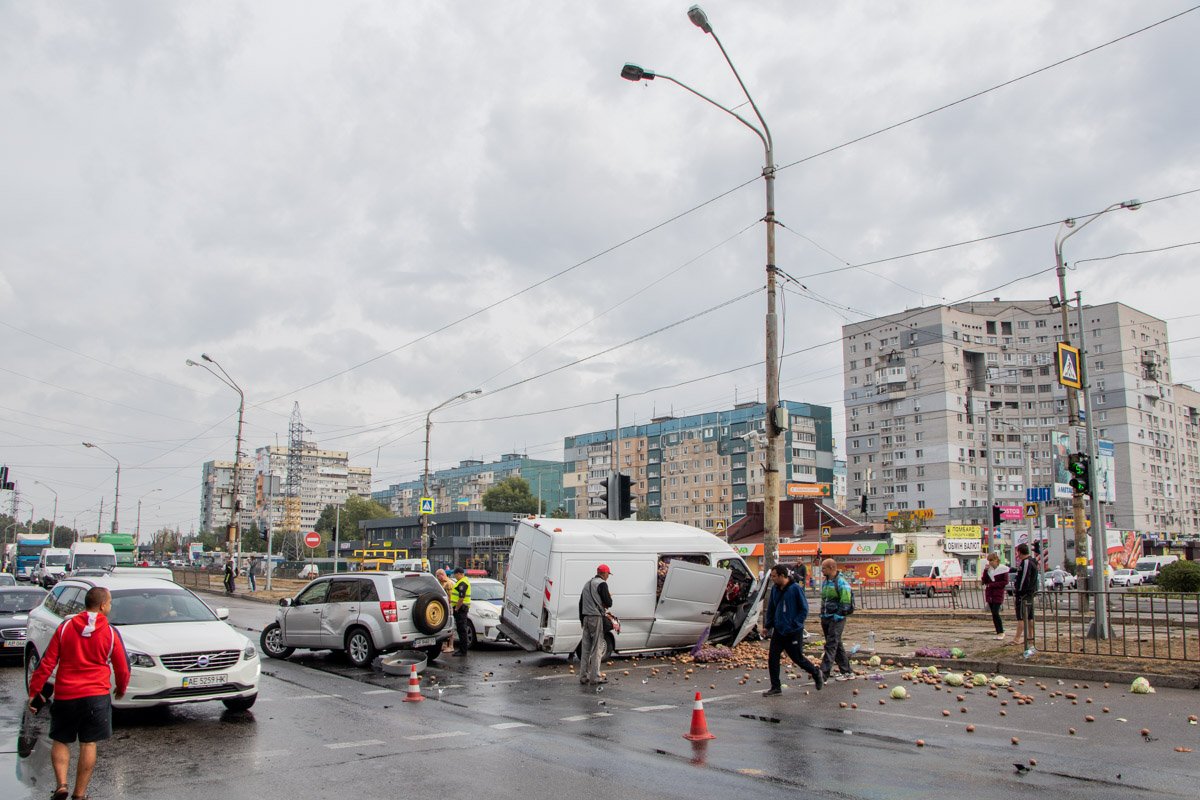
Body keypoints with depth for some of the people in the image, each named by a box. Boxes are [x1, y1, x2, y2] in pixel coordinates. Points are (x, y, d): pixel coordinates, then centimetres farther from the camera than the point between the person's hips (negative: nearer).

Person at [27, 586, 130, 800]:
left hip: (65, 695, 2)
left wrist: (34, 690, 6)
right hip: (96, 695, -1)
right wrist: (121, 689, 22)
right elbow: (122, 668, 3)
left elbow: (47, 663, -2)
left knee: (60, 741, 16)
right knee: (88, 744, 6)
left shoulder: (65, 627, 0)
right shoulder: (110, 633, -3)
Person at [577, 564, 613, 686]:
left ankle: (583, 677, 13)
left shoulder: (588, 584, 17)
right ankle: (595, 677, -1)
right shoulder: (602, 584, -9)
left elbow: (581, 603, 21)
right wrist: (609, 597, 8)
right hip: (596, 618, -8)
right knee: (597, 648, -2)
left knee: (585, 648, 11)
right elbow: (608, 603, -13)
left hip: (586, 618, 8)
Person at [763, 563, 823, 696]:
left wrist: (794, 624, -16)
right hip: (778, 631, 6)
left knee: (798, 658, 7)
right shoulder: (775, 589, 2)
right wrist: (769, 625, 11)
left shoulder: (795, 589, -16)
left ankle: (816, 673, 33)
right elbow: (771, 609, 14)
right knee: (772, 658, 0)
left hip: (794, 632, -6)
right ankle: (776, 687, 11)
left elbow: (804, 609, -11)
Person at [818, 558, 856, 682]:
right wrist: (823, 616, 16)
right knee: (837, 646, 14)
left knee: (831, 646, -11)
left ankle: (823, 674, -14)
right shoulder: (825, 582, 13)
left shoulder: (842, 583, -13)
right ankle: (847, 671, 23)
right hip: (825, 618, 9)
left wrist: (837, 616, -17)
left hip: (836, 619, -9)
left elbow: (845, 603, -16)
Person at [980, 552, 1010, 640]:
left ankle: (1001, 632, 1)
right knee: (994, 614, 6)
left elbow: (1005, 582, -9)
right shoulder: (988, 569, 10)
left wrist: (992, 584, -13)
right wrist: (985, 570, -6)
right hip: (989, 594, 6)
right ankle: (998, 632, 13)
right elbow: (984, 581, 6)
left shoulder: (1003, 569, -5)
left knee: (995, 613, -13)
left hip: (998, 594, -6)